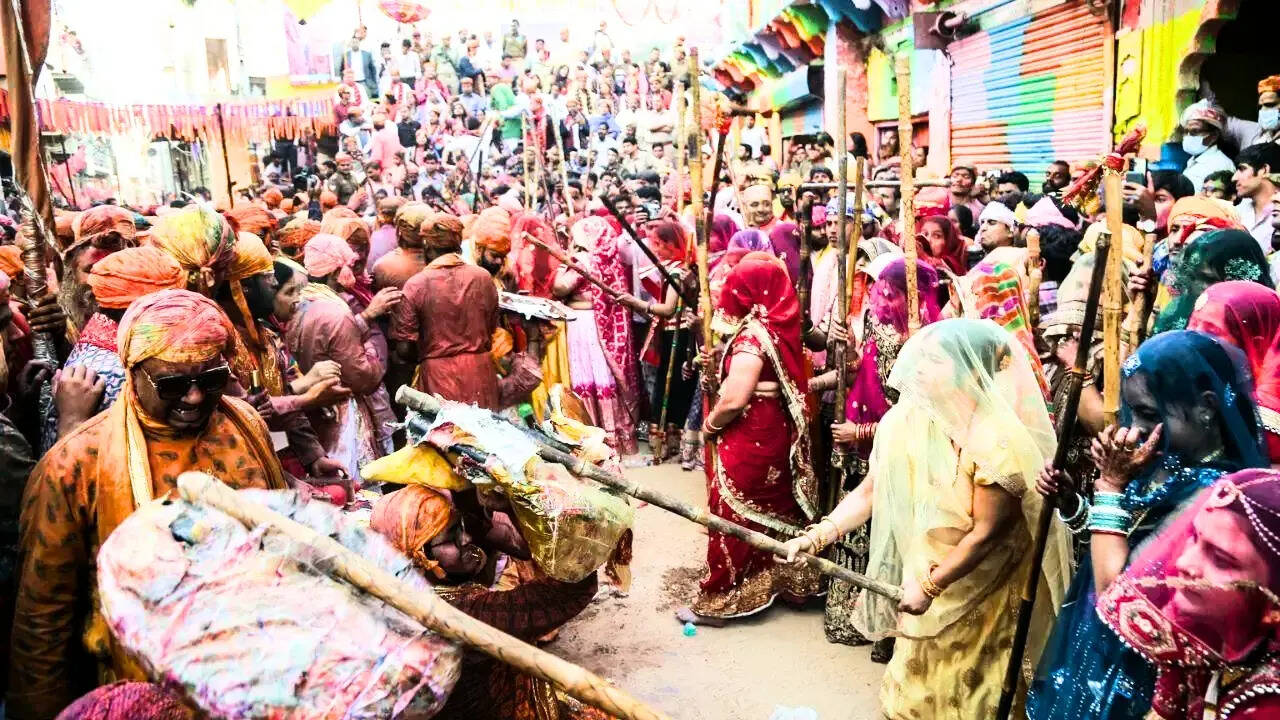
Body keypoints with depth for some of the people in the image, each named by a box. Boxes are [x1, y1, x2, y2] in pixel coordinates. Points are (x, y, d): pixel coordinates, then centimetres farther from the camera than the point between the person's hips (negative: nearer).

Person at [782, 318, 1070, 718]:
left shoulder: (997, 439, -27)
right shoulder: (908, 419, -12)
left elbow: (986, 533, -23)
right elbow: (870, 492, -7)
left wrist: (931, 586, -19)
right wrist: (818, 535, -17)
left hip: (978, 592, -5)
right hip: (921, 573, 5)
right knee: (915, 688, 23)